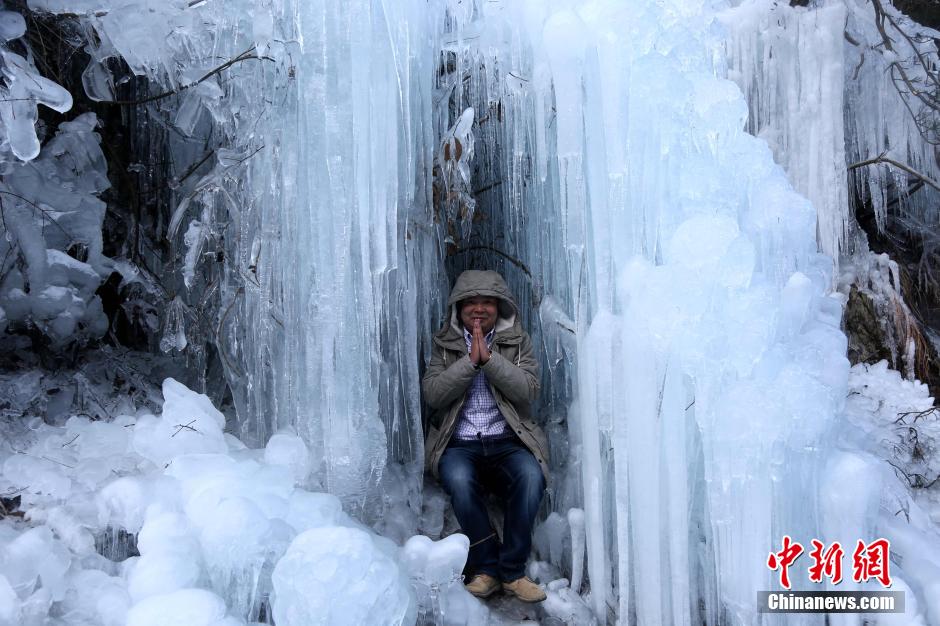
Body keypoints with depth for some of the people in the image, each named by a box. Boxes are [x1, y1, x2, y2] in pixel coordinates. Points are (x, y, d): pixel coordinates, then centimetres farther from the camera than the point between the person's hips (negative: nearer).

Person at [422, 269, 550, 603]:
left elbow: (528, 391, -5)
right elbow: (432, 394, -4)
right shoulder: (444, 343, 11)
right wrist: (470, 361, -13)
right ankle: (487, 568, -13)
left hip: (507, 443, 1)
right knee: (459, 479, -33)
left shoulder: (518, 341, 10)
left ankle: (512, 571, -13)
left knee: (531, 475, -30)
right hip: (459, 445, 0)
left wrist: (489, 358, -14)